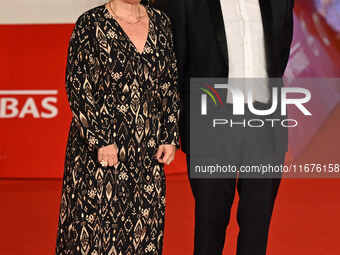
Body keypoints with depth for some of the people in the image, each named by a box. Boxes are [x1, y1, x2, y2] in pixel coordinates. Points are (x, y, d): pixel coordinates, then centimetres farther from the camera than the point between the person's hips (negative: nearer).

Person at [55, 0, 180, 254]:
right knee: (98, 225, -1)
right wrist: (100, 141, -15)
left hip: (148, 151, 5)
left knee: (146, 228, 7)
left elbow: (171, 83, 12)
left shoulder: (160, 22, 9)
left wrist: (170, 137, 4)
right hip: (100, 142, -4)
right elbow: (77, 86, -9)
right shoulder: (91, 23, -5)